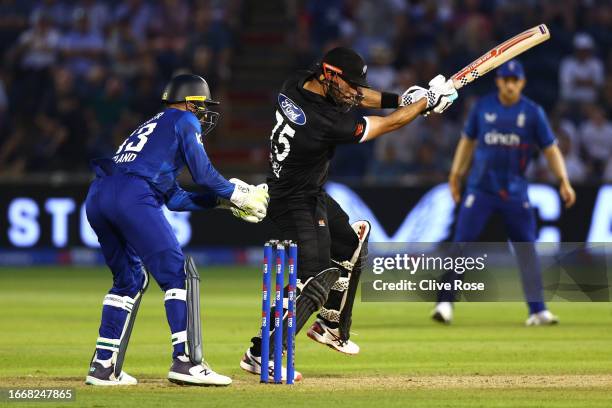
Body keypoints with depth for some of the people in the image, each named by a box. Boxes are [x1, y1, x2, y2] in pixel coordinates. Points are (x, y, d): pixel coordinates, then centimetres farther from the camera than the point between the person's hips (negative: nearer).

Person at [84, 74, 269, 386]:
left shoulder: (152, 125, 35)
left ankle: (103, 365, 15)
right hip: (132, 195, -8)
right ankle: (185, 359, -15)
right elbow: (203, 174, 3)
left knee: (130, 280, 20)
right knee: (178, 274, -5)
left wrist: (223, 201, 31)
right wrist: (238, 195, 18)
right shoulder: (184, 120, 13)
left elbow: (174, 199, 32)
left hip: (97, 197, 9)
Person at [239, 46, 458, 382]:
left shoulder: (296, 84, -9)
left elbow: (352, 95, 8)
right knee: (317, 277, -17)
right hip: (298, 204, -10)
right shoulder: (326, 121, -31)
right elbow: (387, 125, -17)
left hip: (313, 195, 10)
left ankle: (331, 326, 33)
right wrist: (428, 101, -4)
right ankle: (261, 353, -20)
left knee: (352, 241, 24)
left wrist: (399, 98, 0)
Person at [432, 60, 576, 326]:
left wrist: (563, 181, -11)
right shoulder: (483, 107, 2)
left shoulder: (533, 112, -1)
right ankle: (445, 303, -6)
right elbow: (468, 141, 13)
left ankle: (537, 311, 3)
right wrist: (456, 174, 10)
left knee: (526, 248, -1)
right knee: (462, 241, -9)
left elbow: (550, 149, 0)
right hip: (480, 187, 0)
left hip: (515, 191, 0)